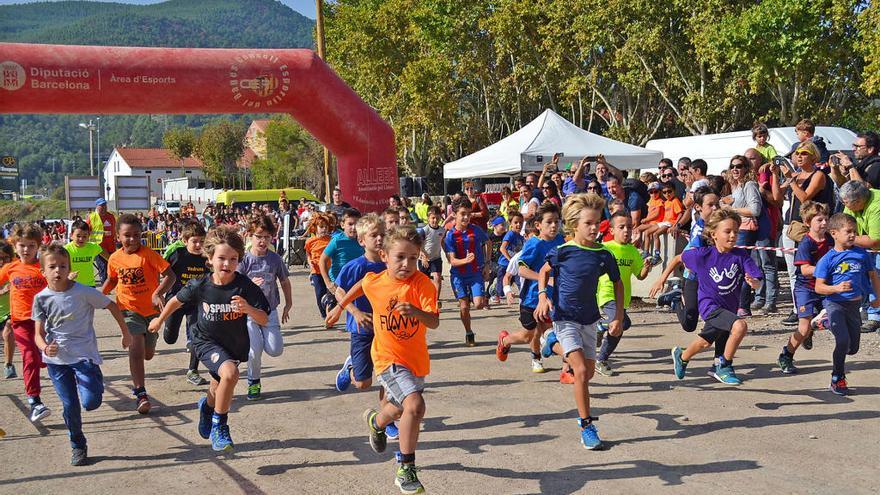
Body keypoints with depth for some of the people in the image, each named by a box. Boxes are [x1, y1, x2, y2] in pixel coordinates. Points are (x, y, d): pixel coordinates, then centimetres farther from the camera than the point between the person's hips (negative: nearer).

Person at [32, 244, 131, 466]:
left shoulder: (83, 292, -11)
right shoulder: (41, 298, -4)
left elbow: (112, 305, 2)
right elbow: (39, 333, -5)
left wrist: (126, 333, 9)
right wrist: (45, 348, -28)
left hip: (84, 354, -2)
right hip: (57, 358, 2)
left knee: (90, 402, -14)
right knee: (70, 405, 5)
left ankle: (97, 382, 21)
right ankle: (77, 446, 25)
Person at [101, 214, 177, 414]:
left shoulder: (148, 254, -16)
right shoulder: (115, 258, -3)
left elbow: (170, 275, -21)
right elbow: (112, 279, 18)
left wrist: (158, 293, -36)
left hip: (151, 309, 0)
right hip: (129, 309, 1)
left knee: (148, 354, 11)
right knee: (136, 347, -20)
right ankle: (141, 394, -15)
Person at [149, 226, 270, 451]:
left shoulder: (245, 286, -22)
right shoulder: (200, 287, -19)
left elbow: (264, 320, -22)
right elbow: (177, 300, 2)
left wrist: (248, 309, -43)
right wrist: (159, 320, 16)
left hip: (235, 345, 2)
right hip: (207, 341, -2)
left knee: (219, 387, 23)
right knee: (230, 373, -30)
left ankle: (207, 406, 62)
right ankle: (219, 427, -11)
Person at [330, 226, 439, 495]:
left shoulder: (422, 284, -18)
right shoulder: (373, 282, -12)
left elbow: (434, 322, -27)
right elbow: (360, 286, 13)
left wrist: (416, 311, -46)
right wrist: (340, 306, 25)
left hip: (416, 360, 3)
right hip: (388, 358, -2)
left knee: (398, 409, 26)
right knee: (415, 405, -25)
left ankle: (377, 421, 62)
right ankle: (405, 469, -11)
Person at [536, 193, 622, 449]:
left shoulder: (603, 255, -5)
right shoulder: (563, 252, -13)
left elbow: (617, 284, 9)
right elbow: (544, 271, 5)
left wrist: (618, 316, 4)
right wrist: (543, 296, -10)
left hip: (589, 319, 5)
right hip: (564, 317, -5)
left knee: (588, 373, 16)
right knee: (581, 371, -17)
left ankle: (554, 343, 43)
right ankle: (586, 426, -7)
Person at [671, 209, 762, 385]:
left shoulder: (741, 255, -13)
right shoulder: (703, 254, -17)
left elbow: (757, 280, -21)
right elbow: (679, 258, 1)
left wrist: (754, 282, -43)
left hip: (729, 307, 5)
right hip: (710, 306, -5)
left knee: (705, 342, 26)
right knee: (740, 326, -30)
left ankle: (682, 357, 59)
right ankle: (724, 367, -10)